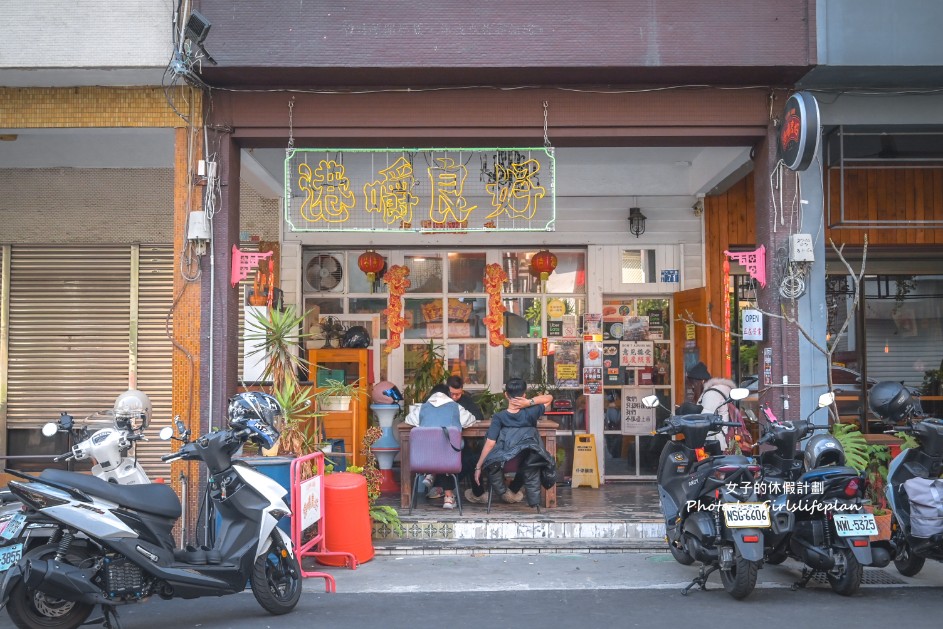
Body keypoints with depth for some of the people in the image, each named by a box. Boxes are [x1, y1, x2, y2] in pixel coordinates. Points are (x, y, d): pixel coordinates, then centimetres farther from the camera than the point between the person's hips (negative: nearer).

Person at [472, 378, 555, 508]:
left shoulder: (498, 417, -10)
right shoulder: (530, 414, -6)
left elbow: (490, 444, -12)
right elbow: (549, 398, 8)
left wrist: (478, 467, -6)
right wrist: (529, 402, -8)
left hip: (502, 461, -2)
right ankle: (534, 502, 43)